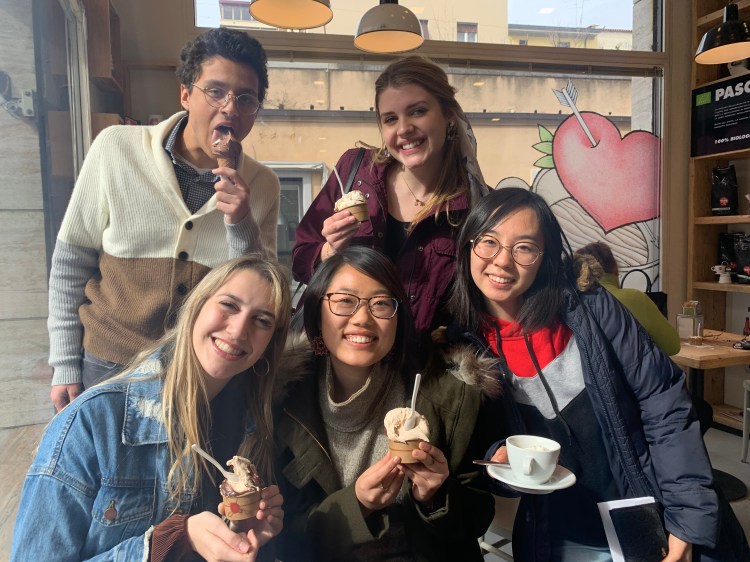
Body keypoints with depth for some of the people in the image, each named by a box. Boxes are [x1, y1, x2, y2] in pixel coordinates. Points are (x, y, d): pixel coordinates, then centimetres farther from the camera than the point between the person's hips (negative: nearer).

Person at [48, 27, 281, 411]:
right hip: (107, 366, 0)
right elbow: (70, 263, -3)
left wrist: (241, 225, -22)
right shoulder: (116, 148, -10)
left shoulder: (262, 186, -6)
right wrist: (65, 365, -1)